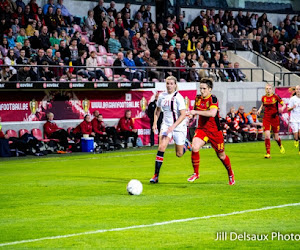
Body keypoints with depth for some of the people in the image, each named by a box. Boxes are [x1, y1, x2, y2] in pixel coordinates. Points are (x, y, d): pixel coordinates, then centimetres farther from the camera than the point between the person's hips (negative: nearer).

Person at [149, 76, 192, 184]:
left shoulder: (178, 97, -16)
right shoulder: (162, 96, 0)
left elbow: (183, 114, -19)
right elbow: (158, 110, 17)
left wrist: (173, 126, -27)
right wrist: (155, 123, 4)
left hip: (179, 126, -3)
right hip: (166, 125, 3)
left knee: (179, 154, 7)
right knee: (161, 147, -18)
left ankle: (186, 143, 43)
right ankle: (156, 175, -16)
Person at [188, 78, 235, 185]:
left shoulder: (213, 99, -17)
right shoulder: (198, 98, 2)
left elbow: (212, 113, -35)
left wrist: (196, 112, -35)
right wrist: (191, 114, 8)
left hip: (215, 131, -4)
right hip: (202, 129, 4)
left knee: (221, 155, 8)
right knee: (194, 147, -23)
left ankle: (230, 173, 36)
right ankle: (196, 173, -7)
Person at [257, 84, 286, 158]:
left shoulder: (276, 97, -7)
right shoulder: (263, 98, 2)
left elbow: (284, 105, -3)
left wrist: (282, 108, -24)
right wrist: (260, 109, 4)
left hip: (275, 118, -2)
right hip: (266, 118, 2)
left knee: (276, 137, 6)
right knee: (267, 135, -15)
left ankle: (281, 146, 42)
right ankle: (268, 153, -11)